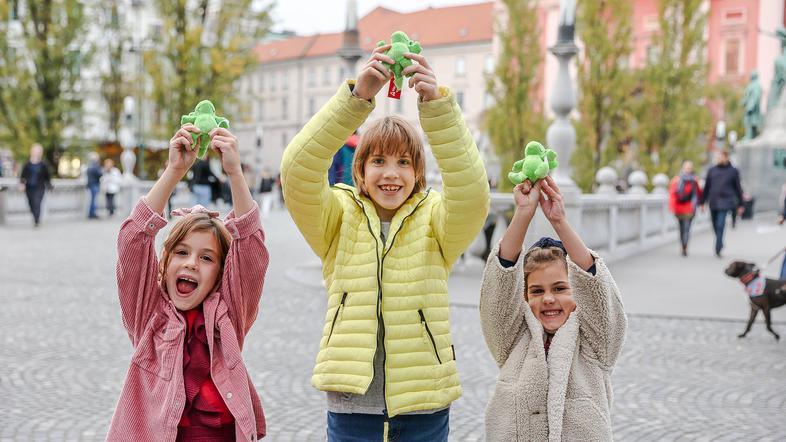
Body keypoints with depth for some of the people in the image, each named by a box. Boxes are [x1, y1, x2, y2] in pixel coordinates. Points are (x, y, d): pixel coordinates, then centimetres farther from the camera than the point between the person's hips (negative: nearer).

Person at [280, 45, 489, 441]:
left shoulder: (435, 220, 0)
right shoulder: (339, 219, 1)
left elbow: (471, 193, -20)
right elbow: (297, 171, -16)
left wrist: (437, 103, -32)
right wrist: (356, 95, -28)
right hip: (351, 405, 0)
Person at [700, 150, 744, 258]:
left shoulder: (733, 171, 4)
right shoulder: (712, 170, 10)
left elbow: (738, 188, 9)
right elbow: (706, 187, 13)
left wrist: (740, 204, 9)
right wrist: (702, 202, 10)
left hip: (725, 203, -3)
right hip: (713, 202, 3)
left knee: (720, 226, -13)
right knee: (716, 226, 9)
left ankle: (717, 249, -13)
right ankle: (720, 244, 28)